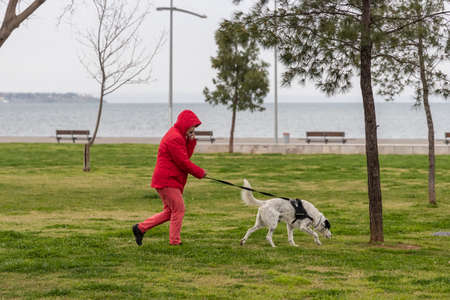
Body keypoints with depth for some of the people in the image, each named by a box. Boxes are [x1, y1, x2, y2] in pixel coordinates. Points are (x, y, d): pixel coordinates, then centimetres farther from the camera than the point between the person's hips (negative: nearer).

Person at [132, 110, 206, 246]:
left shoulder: (178, 136, 19)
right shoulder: (175, 138, -16)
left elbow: (186, 156, 14)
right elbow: (183, 162, -17)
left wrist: (191, 141, 1)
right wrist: (200, 173, -7)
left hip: (166, 180, 11)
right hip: (167, 180, -11)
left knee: (169, 211, 14)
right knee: (178, 209, -6)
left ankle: (140, 228, 15)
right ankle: (175, 242, -1)